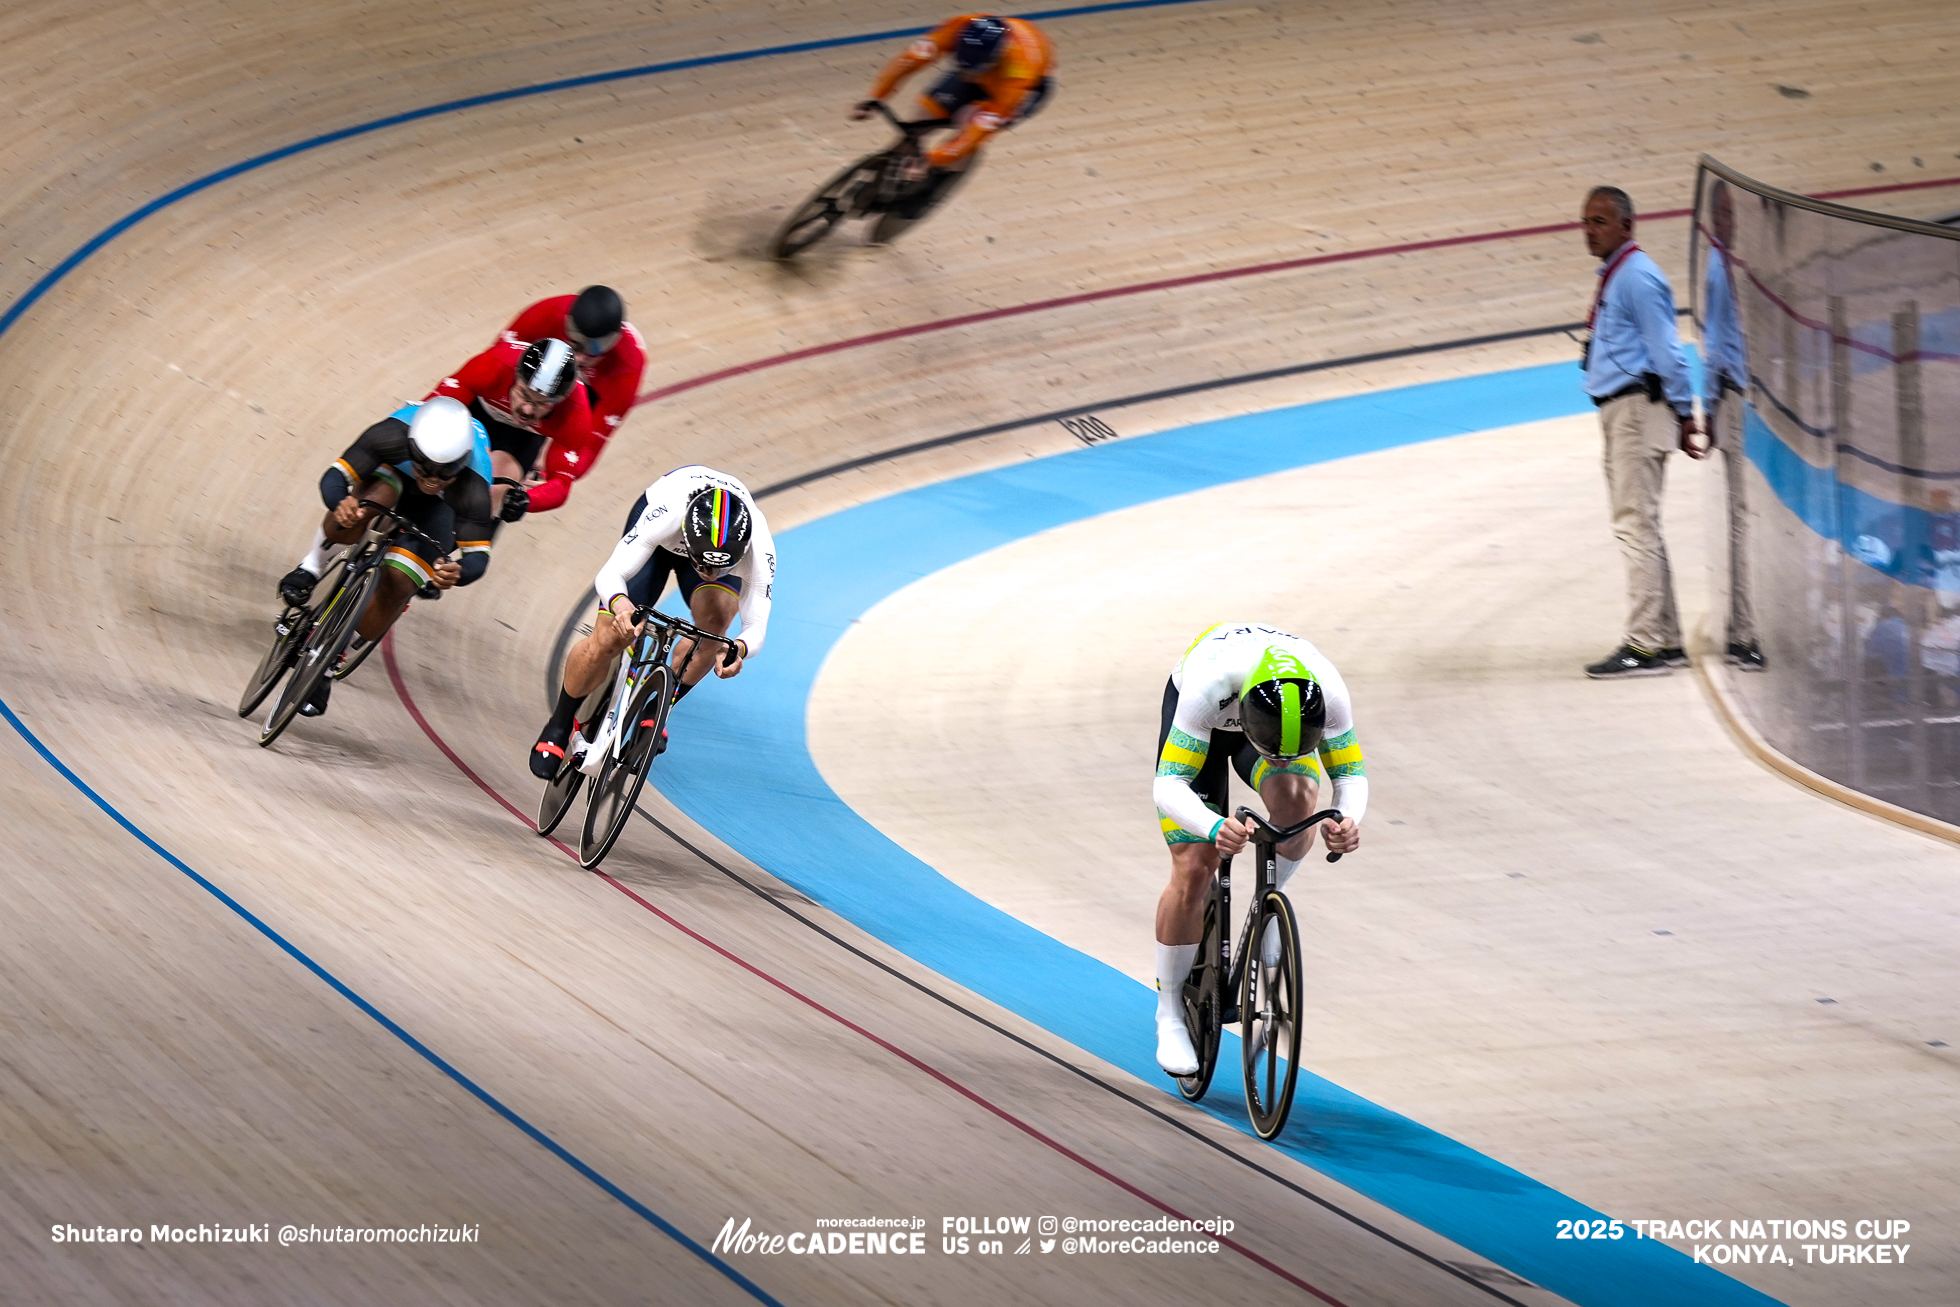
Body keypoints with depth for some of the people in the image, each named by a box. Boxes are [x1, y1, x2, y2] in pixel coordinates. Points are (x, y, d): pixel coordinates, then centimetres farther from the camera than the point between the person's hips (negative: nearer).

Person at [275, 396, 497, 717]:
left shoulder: (472, 487, -42)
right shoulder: (392, 435, -41)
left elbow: (478, 554, -38)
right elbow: (334, 476, -37)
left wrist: (456, 574, -61)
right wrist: (340, 505, -60)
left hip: (436, 507, 0)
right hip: (389, 473, 0)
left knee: (398, 585, -16)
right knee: (372, 499, -38)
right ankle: (312, 568, -12)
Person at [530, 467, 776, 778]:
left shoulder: (758, 548, -40)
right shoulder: (664, 516, -45)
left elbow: (756, 628, -36)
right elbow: (610, 574, -41)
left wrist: (739, 649, -60)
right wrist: (620, 604, -64)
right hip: (660, 540, -2)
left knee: (715, 619, -28)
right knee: (608, 641, -13)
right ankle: (560, 725, 14)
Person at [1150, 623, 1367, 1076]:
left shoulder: (1329, 693, -37)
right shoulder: (1208, 685, -45)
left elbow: (1351, 772, -21)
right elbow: (1168, 785, -42)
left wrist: (1348, 819, -45)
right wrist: (1214, 828, -62)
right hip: (1203, 720, -2)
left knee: (1297, 798, -34)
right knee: (1193, 872, -11)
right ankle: (1170, 1013, 6)